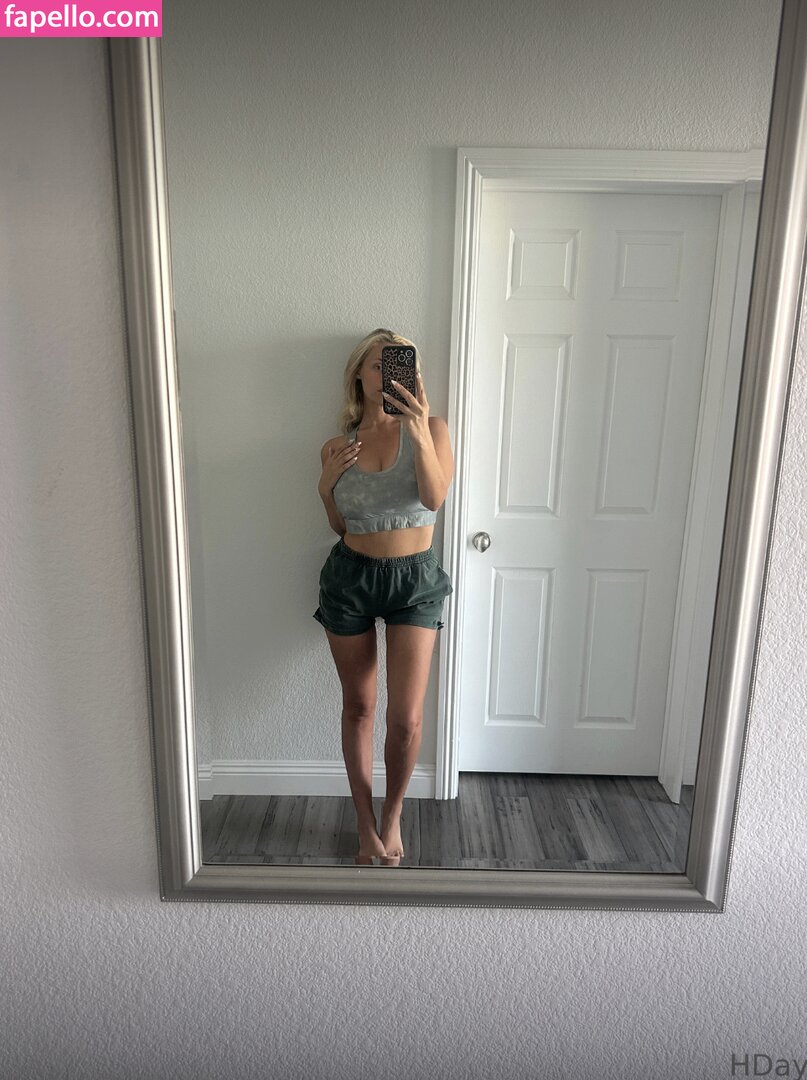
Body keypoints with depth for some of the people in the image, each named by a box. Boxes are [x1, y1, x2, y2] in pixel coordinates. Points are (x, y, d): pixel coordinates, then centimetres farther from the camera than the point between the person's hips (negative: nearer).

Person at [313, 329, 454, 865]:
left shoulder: (430, 428, -5)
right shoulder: (339, 446, 2)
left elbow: (435, 498, -23)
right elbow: (341, 526, 11)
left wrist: (420, 432, -37)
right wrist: (326, 485, -8)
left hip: (415, 579, -2)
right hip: (350, 577, 2)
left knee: (407, 718, -5)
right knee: (358, 706, 12)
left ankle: (392, 815, 25)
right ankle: (366, 824, 32)